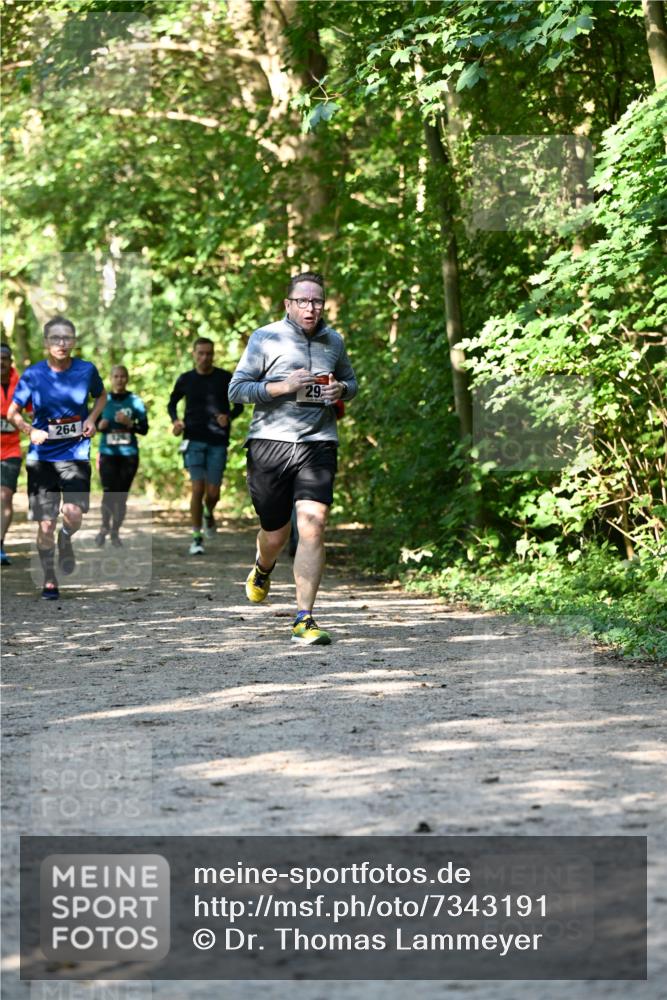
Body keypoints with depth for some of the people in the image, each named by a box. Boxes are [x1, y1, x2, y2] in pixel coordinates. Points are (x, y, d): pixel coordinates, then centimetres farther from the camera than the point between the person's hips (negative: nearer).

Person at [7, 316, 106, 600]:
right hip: (42, 456, 0)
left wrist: (91, 419, -1)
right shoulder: (33, 374, -4)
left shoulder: (86, 370, -2)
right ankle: (49, 581, 18)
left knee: (73, 514, -19)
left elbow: (101, 396, 18)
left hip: (76, 453, 0)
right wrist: (31, 431, -17)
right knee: (45, 524, 0)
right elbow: (12, 413, 2)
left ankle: (66, 540, 17)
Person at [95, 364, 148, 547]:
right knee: (109, 492, -11)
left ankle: (115, 532, 14)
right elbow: (92, 424, 14)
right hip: (108, 453, 0)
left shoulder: (135, 402, 2)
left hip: (129, 454, 0)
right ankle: (105, 527, 9)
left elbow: (144, 428, 2)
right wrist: (99, 426, -8)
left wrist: (129, 423, -15)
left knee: (121, 495, 2)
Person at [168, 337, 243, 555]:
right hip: (194, 440, 0)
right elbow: (172, 403, 17)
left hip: (218, 441, 0)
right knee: (197, 489, -9)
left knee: (213, 492, 1)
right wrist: (175, 420, -3)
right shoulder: (185, 380, 3)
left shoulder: (225, 378, 1)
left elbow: (239, 405, 10)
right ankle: (197, 537, 0)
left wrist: (229, 417, -11)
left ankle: (208, 514, 37)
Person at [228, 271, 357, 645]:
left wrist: (341, 389, 4)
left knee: (313, 527, -15)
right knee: (276, 533, 8)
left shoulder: (334, 341, 12)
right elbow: (237, 389, -2)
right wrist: (283, 387, -15)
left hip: (319, 443, 2)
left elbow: (351, 381, 28)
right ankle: (263, 569, 47)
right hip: (271, 442, -2)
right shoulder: (266, 338, 0)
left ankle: (305, 620, -11)